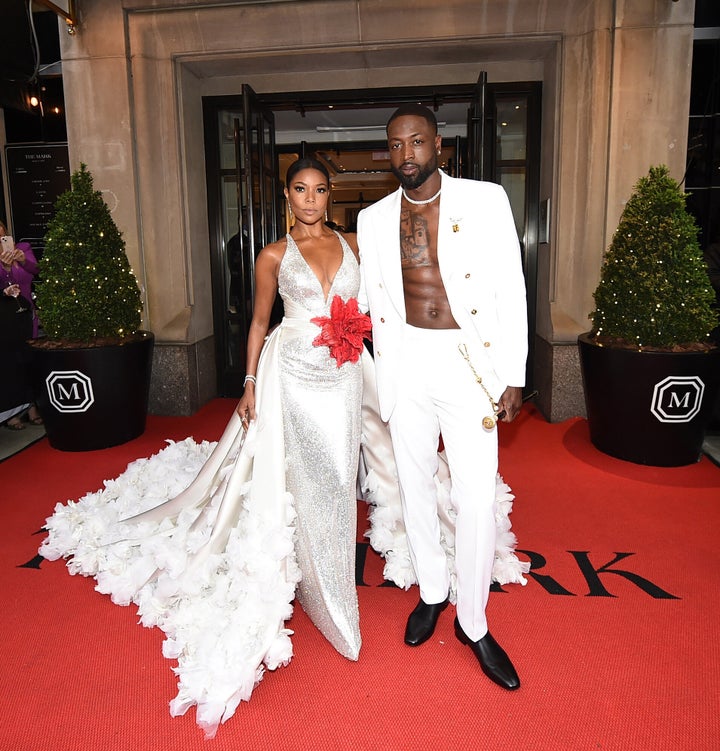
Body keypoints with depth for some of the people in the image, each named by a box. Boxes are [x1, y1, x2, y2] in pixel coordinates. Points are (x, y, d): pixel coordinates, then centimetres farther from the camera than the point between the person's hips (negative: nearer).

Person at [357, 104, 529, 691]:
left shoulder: (485, 200, -2)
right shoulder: (374, 218, 6)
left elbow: (510, 290, -3)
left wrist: (512, 376, -6)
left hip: (469, 363, -3)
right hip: (405, 363, 3)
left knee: (476, 501, -2)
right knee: (416, 487, 13)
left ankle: (473, 622, 21)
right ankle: (432, 593, 36)